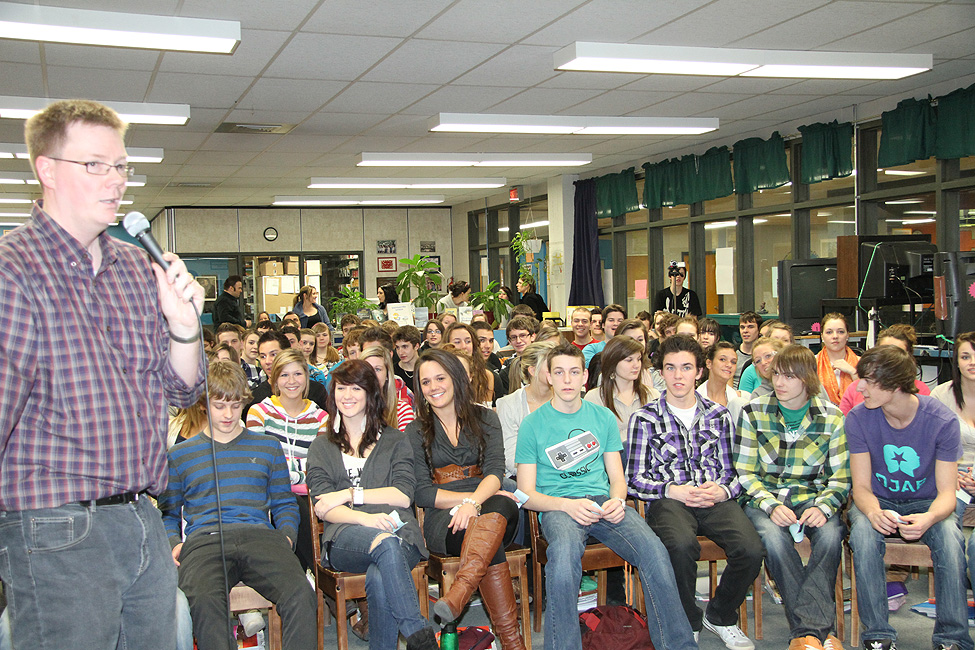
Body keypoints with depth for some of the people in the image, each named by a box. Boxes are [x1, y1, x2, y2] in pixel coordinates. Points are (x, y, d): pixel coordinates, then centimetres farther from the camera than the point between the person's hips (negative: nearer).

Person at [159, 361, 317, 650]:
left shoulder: (267, 447, 24)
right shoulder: (180, 455, 22)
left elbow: (284, 504, 25)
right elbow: (169, 512, 24)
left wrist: (287, 536, 5)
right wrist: (174, 543, 3)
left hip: (260, 536, 1)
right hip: (204, 539, -1)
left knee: (301, 595, -33)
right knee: (204, 600, -39)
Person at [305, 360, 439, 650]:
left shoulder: (395, 441, 23)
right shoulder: (322, 446, 23)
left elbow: (404, 495, 6)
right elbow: (323, 508, 7)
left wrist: (350, 494, -3)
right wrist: (365, 519, -14)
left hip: (398, 534, 0)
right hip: (346, 538, 0)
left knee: (379, 578, -37)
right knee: (386, 545, -37)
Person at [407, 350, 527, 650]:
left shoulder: (484, 418, 14)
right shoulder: (416, 432, 13)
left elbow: (495, 471, -2)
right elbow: (422, 493, 2)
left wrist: (473, 502, -24)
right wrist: (469, 497, -13)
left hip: (488, 503, 1)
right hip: (443, 516, -1)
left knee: (499, 507, -41)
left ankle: (458, 592, -55)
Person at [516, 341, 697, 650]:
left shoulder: (604, 418, 16)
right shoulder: (533, 424, 6)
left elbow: (617, 477, 16)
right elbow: (526, 493, 3)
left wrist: (617, 500, -8)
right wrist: (567, 505, -15)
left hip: (603, 501, 3)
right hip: (558, 506, -2)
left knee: (655, 551, -27)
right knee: (564, 551, -39)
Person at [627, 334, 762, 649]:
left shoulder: (719, 416, 17)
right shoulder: (644, 418, 8)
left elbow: (733, 471, 16)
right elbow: (635, 479, 3)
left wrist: (723, 490, -7)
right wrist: (672, 491, -13)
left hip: (715, 499, 3)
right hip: (668, 501, -2)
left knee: (751, 549, -27)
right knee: (682, 545, -37)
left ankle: (720, 616, 4)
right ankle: (688, 623, -7)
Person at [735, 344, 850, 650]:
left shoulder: (831, 418, 1)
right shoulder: (754, 413, -1)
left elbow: (840, 478, 4)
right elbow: (745, 473, -1)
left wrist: (823, 507, -17)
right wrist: (771, 506, -18)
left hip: (810, 496, 1)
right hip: (763, 497, -1)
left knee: (831, 534, -33)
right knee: (773, 536, -34)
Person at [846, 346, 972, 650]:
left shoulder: (942, 420, -18)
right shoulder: (858, 418, -15)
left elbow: (947, 492, -18)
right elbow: (861, 486, -14)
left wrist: (930, 517, -42)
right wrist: (873, 512, -38)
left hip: (924, 502, 0)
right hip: (878, 500, 1)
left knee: (950, 536, -33)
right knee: (863, 532, -33)